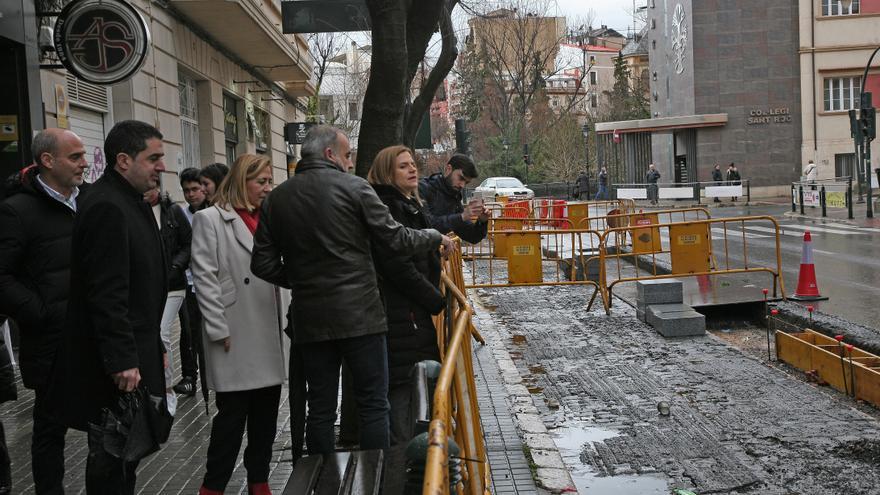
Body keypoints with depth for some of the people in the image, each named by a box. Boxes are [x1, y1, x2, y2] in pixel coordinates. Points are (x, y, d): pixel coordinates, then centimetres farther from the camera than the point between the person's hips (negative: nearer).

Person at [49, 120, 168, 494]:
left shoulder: (129, 201, 13)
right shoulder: (107, 207, -19)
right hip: (117, 364, -10)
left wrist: (151, 347, 19)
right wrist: (122, 360, -24)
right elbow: (106, 294, -24)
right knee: (112, 455, 1)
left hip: (132, 352, 10)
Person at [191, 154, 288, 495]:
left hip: (270, 336, 6)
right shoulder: (210, 219, -4)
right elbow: (205, 278, -10)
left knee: (266, 413, 11)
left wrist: (286, 317, 11)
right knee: (232, 414, -1)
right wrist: (219, 331, -14)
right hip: (236, 337, -6)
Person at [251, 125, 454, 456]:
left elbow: (263, 264, 5)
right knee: (373, 405, 4)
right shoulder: (353, 187, -5)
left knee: (320, 409, 11)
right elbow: (397, 239, -5)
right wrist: (437, 238, 11)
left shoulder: (276, 199, 7)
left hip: (310, 318, 4)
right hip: (359, 315, -4)